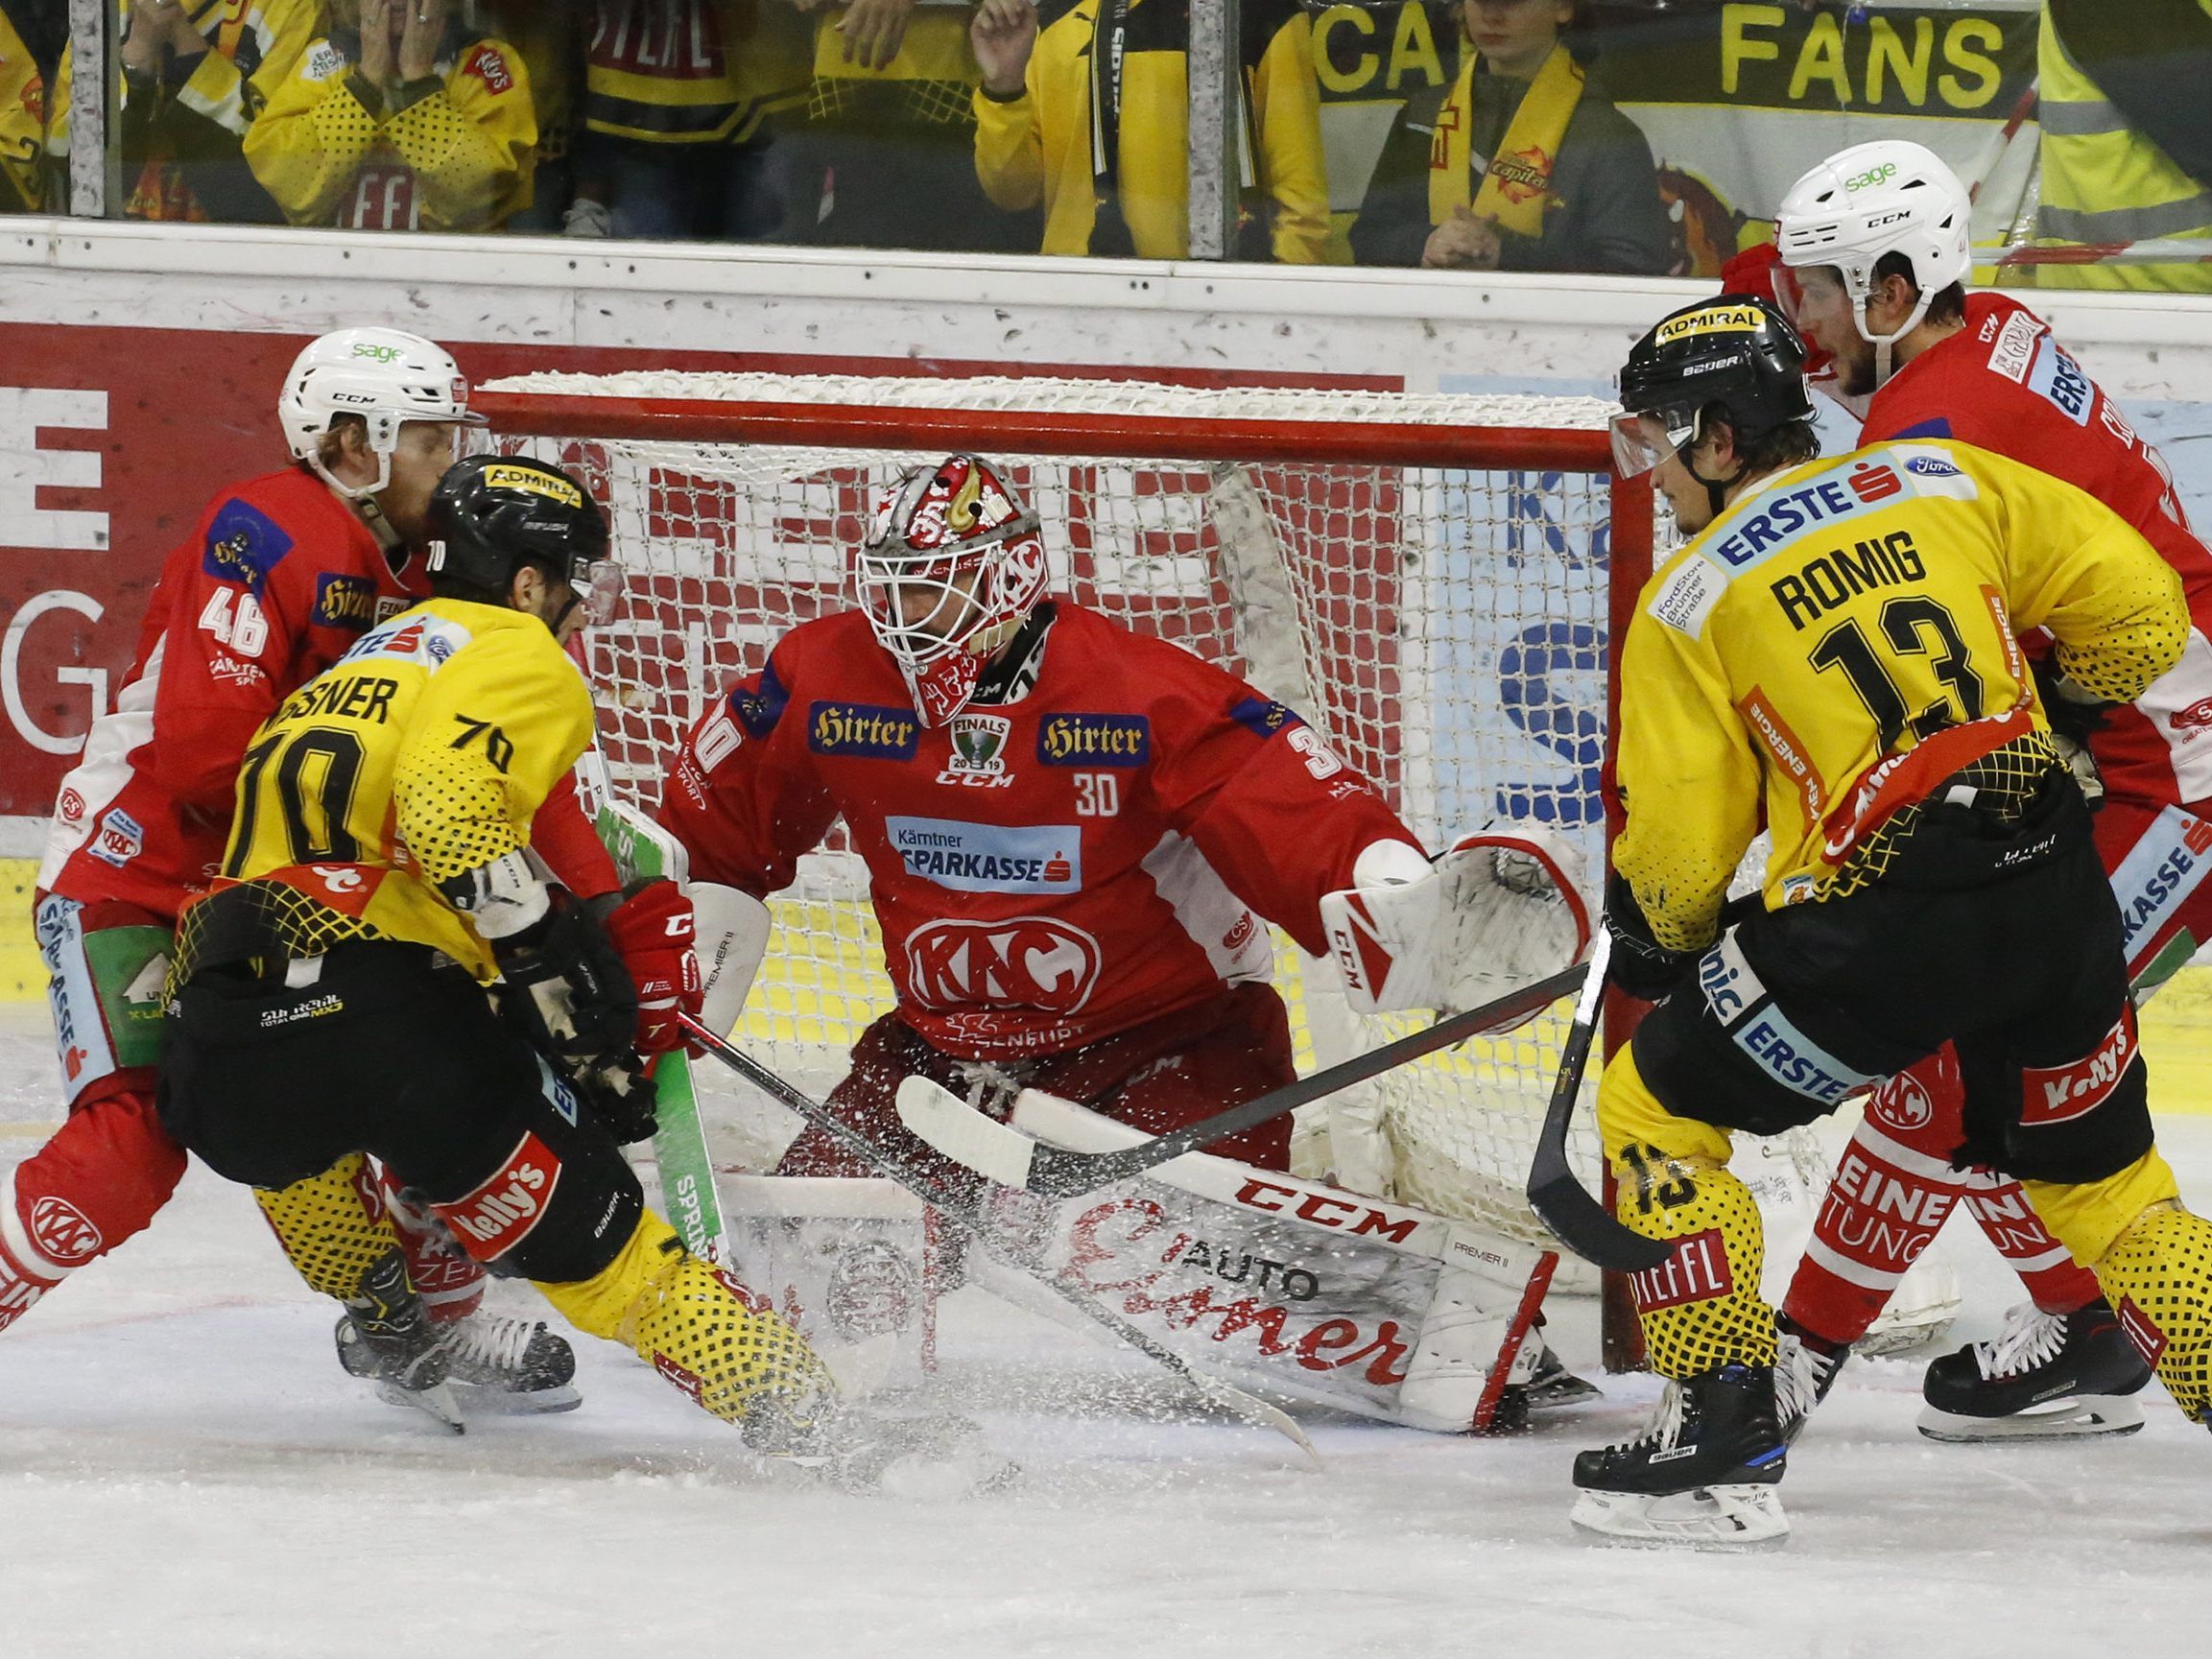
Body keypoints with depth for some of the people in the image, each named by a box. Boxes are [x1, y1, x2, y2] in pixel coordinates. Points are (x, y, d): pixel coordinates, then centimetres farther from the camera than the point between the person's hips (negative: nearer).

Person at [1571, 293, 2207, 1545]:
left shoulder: (1687, 604, 1)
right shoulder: (1947, 481, 10)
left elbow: (1679, 853, 3)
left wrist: (1652, 940, 26)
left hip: (1881, 931, -5)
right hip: (2057, 900, 5)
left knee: (1659, 1108, 13)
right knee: (2101, 1181, 22)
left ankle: (1726, 1435, 6)